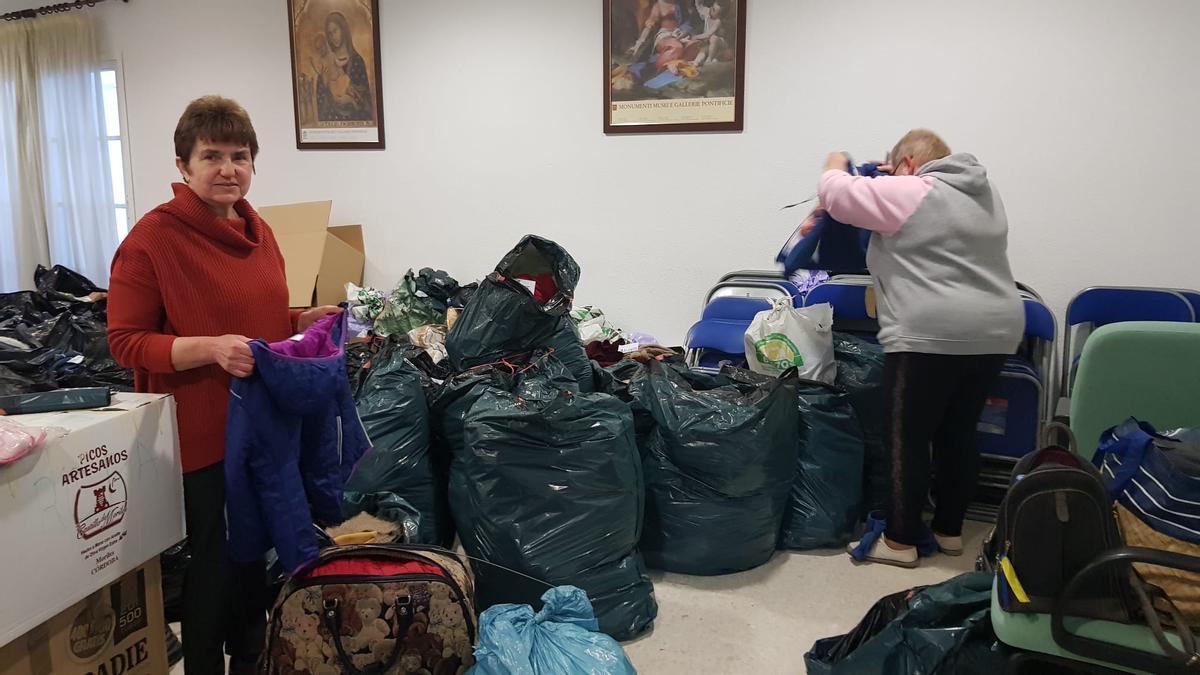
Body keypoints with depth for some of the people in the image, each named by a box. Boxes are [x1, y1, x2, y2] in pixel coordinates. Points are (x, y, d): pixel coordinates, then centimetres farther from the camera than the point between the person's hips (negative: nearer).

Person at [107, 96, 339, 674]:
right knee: (214, 562, 8)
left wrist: (307, 320, 1)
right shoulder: (154, 237, -15)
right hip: (204, 435, -6)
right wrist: (209, 348, -28)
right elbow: (126, 342, -14)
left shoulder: (256, 229, 6)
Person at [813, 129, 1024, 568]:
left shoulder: (910, 194, -8)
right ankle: (949, 530, 24)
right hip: (994, 334, 8)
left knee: (908, 438, 0)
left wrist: (835, 167, 14)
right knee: (958, 433, 15)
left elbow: (837, 194, -6)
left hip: (930, 337, -8)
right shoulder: (984, 192, 17)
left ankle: (901, 541, 7)